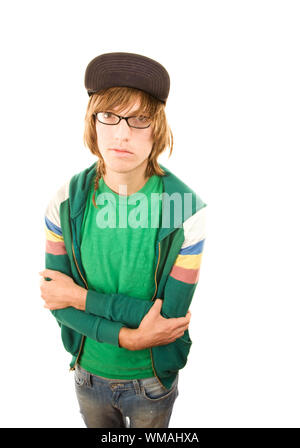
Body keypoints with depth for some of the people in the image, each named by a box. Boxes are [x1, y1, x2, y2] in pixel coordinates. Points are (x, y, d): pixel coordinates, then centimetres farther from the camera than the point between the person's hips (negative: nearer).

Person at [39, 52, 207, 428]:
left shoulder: (186, 209, -24)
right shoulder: (66, 202, -16)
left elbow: (171, 313, -23)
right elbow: (56, 301, -14)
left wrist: (81, 297, -23)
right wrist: (127, 337, -26)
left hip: (152, 380, -1)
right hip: (89, 372, 2)